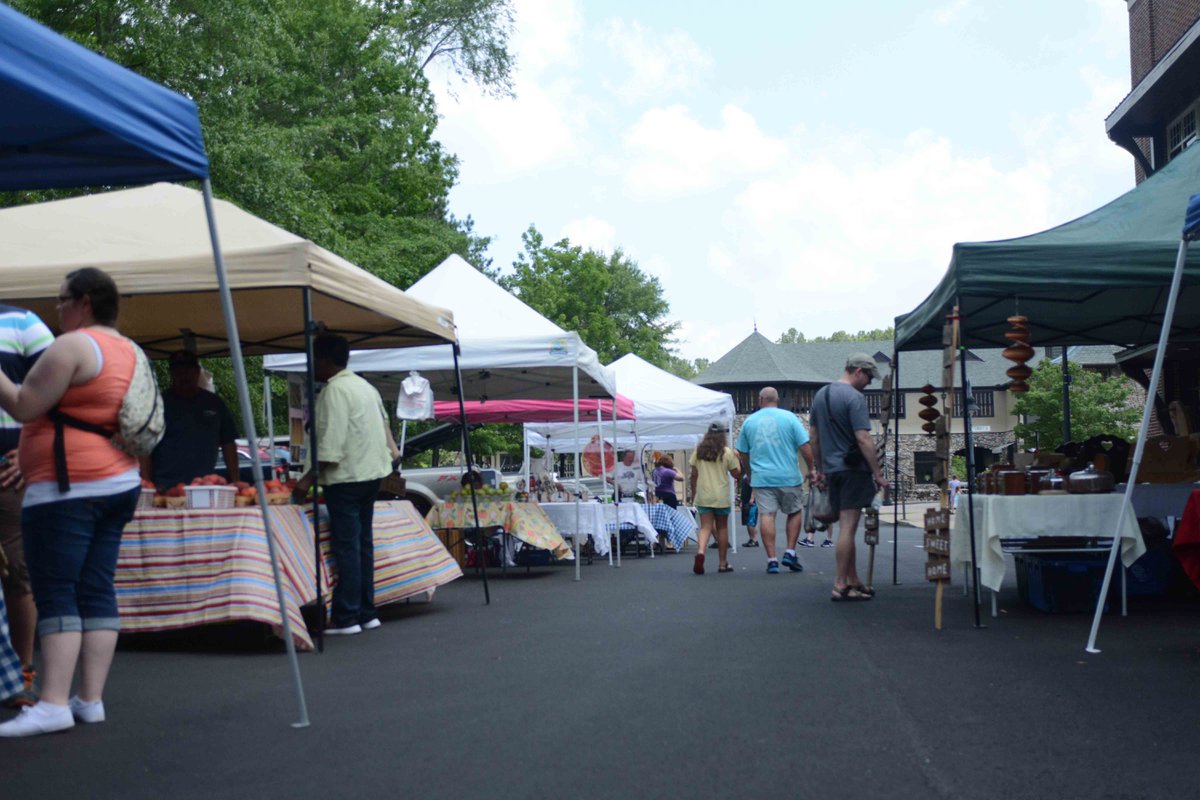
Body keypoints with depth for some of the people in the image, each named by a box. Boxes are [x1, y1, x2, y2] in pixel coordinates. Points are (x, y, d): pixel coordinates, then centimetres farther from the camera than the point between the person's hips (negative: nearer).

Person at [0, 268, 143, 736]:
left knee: (55, 595, -7)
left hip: (66, 487, -9)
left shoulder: (73, 346, -11)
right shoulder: (130, 351, 16)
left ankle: (53, 704, -10)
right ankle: (91, 699, 9)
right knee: (98, 592, 7)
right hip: (120, 484, 9)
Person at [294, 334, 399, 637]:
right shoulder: (364, 386, 15)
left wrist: (310, 478, -16)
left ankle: (346, 618, -6)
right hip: (372, 474, 9)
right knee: (363, 543, 12)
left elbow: (330, 445, -20)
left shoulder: (334, 391, -14)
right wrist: (391, 449, 34)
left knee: (346, 546, -7)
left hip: (346, 477, -9)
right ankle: (366, 613, 16)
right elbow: (383, 421, 25)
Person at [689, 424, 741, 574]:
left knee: (705, 527, 0)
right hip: (721, 496, -1)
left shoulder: (698, 451, 2)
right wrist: (736, 459, 13)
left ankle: (700, 552, -29)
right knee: (722, 528, 11)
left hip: (703, 495, 1)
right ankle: (723, 563, 17)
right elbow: (736, 475, 1)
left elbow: (694, 474, 5)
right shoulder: (727, 452, -5)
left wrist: (693, 492, 16)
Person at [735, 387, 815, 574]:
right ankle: (790, 553, 9)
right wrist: (811, 469, 6)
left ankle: (772, 560, -2)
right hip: (788, 477, -1)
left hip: (761, 477, 1)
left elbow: (742, 454, 14)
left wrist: (749, 473, 28)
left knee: (766, 515, 1)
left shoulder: (749, 421, 7)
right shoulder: (789, 417, -1)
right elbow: (805, 447, -5)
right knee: (795, 512, 15)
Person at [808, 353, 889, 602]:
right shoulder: (854, 398, -13)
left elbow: (815, 437, 18)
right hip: (853, 470, -8)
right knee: (848, 527, -6)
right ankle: (840, 586, -4)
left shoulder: (820, 395, 13)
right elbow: (863, 439, -19)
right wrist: (878, 474, -15)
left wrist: (821, 469, 24)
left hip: (832, 470, 8)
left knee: (846, 526, 14)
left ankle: (853, 582, 21)